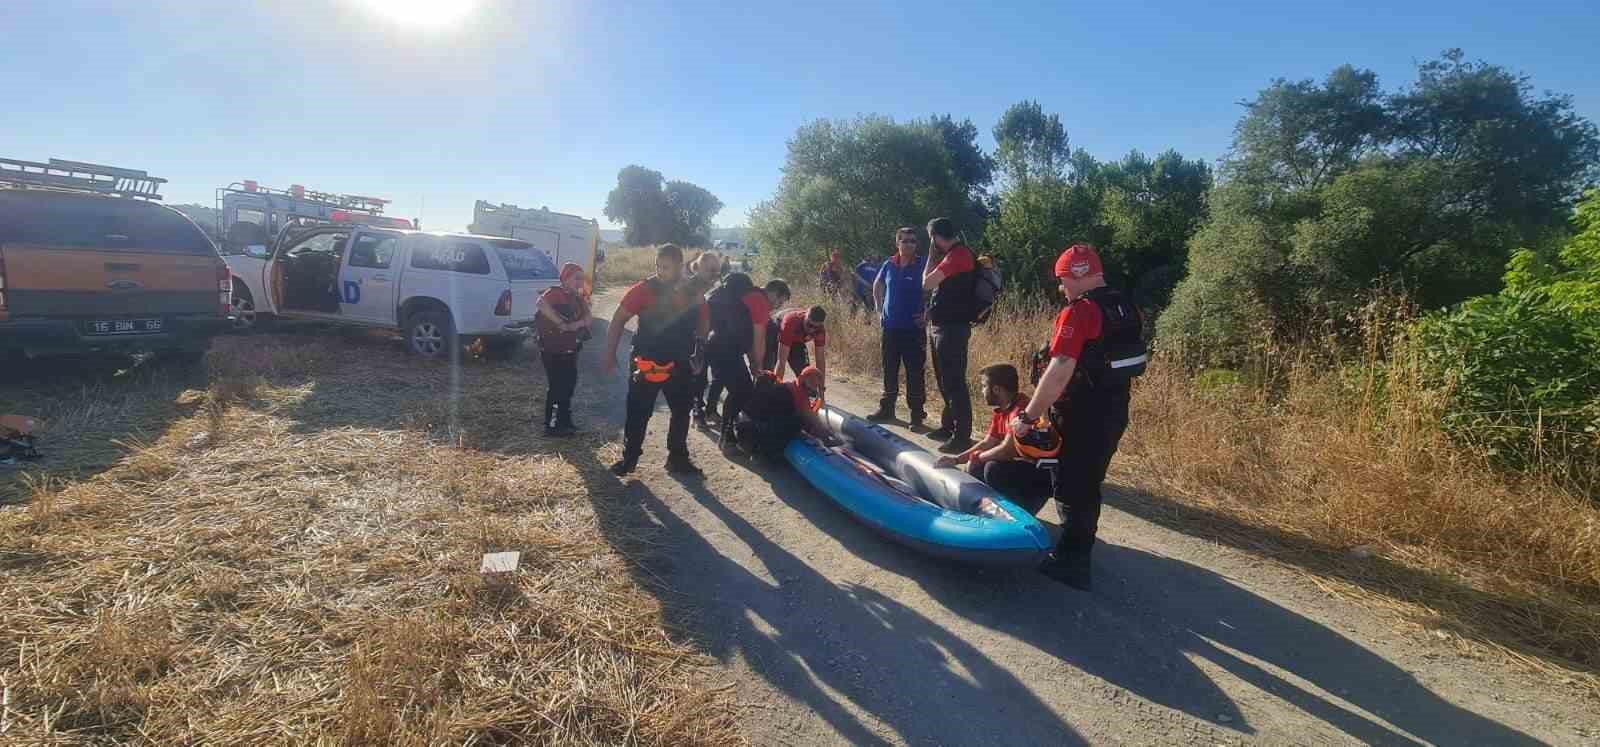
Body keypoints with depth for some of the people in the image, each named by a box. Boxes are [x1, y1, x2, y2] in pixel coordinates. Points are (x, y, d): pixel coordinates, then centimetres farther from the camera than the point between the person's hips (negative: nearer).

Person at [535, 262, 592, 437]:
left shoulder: (578, 298, 12)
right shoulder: (556, 293, -13)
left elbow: (588, 317, -1)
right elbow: (541, 303, -35)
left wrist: (576, 324, -22)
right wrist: (561, 323, -33)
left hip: (570, 351, 8)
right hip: (553, 350, -8)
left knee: (568, 385, 14)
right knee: (557, 387, -6)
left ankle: (564, 422, 26)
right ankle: (551, 426, 2)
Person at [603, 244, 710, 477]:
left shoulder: (693, 294, -2)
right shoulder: (644, 289, -12)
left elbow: (703, 326, 11)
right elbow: (618, 320, -8)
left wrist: (698, 355, -1)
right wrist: (610, 355, -11)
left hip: (680, 366, 4)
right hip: (646, 365, -3)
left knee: (681, 412, 13)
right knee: (638, 414, 2)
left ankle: (678, 458, 28)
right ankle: (629, 458, 18)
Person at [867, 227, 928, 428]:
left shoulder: (923, 264, -5)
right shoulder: (889, 264, 5)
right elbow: (877, 286, 22)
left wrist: (928, 315, -10)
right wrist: (880, 311, 14)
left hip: (914, 328, -4)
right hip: (890, 327, 4)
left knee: (915, 373, 0)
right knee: (889, 371, 13)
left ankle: (917, 414, 9)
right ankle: (886, 408, 26)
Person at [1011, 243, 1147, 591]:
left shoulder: (1078, 313, -20)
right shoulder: (1126, 310, 8)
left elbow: (1059, 373, -27)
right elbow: (1124, 362, 15)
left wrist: (1028, 416, -21)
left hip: (1082, 417, -8)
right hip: (1114, 412, 8)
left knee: (1071, 489, 4)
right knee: (1089, 483, 21)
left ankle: (1070, 564, 12)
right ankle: (1079, 547, 36)